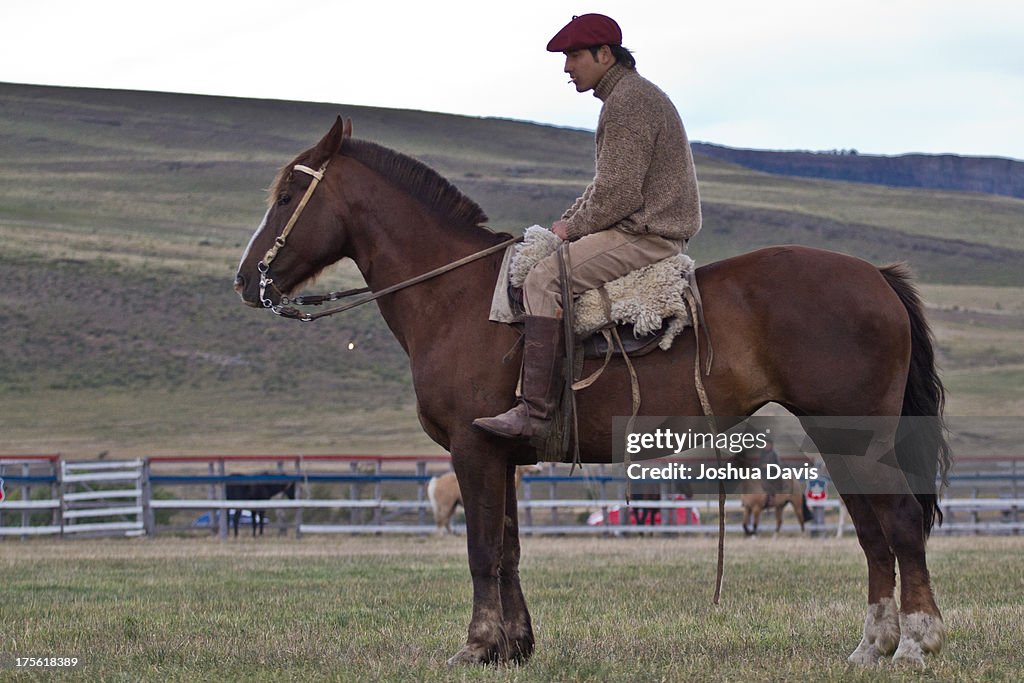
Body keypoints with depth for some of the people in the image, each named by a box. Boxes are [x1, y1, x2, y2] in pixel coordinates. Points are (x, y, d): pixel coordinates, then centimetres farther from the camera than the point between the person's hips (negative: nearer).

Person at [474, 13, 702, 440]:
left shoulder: (628, 101, -15)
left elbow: (619, 194, -21)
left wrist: (573, 228, -8)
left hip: (647, 236, -12)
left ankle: (535, 412, -28)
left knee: (543, 281, -22)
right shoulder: (626, 96, 20)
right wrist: (568, 222, 13)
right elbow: (606, 185, 26)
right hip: (646, 231, 12)